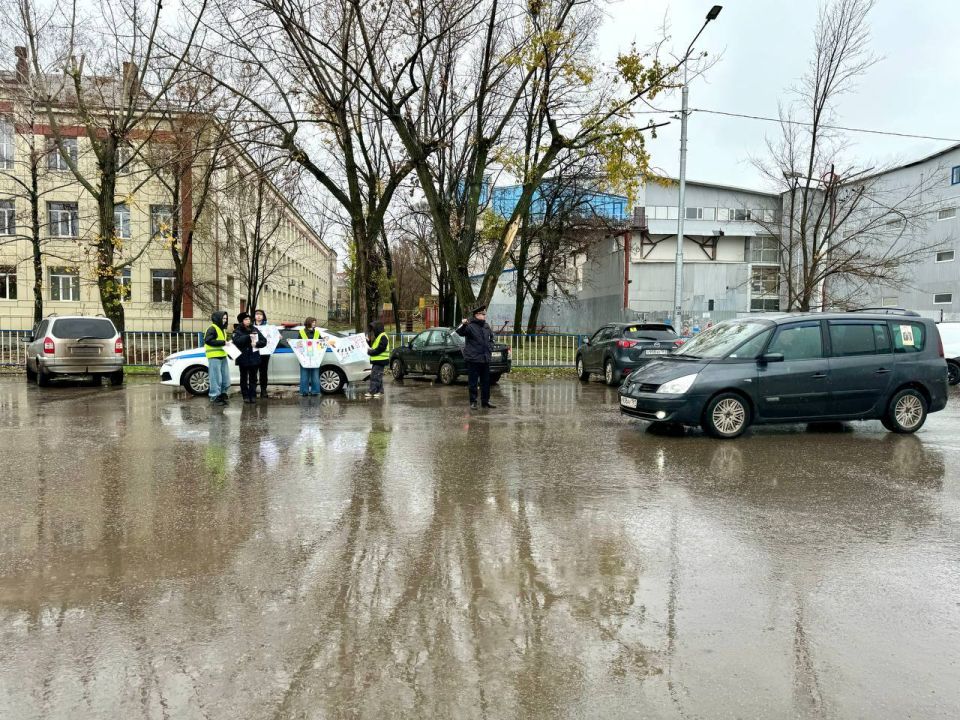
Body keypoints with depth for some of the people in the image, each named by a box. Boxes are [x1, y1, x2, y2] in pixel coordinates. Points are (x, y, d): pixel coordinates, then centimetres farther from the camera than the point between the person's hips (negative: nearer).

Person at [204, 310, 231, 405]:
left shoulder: (222, 329, 21)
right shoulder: (212, 328, -9)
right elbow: (208, 340, -20)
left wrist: (226, 343, 9)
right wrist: (222, 342, -20)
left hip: (222, 356, 9)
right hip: (214, 356, -9)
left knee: (225, 377, 10)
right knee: (216, 377, -7)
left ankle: (222, 393, 23)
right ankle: (215, 396, -1)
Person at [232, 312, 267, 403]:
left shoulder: (254, 330, 8)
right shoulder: (238, 331, 0)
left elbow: (264, 341, 4)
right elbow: (236, 341, -19)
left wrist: (256, 343, -15)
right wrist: (248, 336, -26)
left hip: (254, 358, 2)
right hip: (243, 359, -2)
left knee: (253, 378, 6)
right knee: (244, 378, 6)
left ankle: (253, 396, 11)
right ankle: (245, 396, 13)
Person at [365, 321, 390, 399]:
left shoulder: (383, 337, -13)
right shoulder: (376, 336, 20)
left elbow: (379, 349, -21)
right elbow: (373, 346, 20)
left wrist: (370, 352, -14)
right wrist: (368, 341, 4)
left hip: (380, 360, -10)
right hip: (376, 360, 10)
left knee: (375, 376, -11)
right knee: (377, 376, 12)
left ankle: (371, 392, -12)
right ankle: (380, 391, 17)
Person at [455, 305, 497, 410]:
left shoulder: (486, 326, 10)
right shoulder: (470, 326, -12)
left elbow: (491, 338, 24)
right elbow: (460, 332, -30)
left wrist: (490, 349, 11)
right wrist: (463, 325, -49)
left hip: (485, 358, 7)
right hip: (473, 358, -7)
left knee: (486, 381, 13)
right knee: (473, 382, 1)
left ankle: (485, 401, 24)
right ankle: (473, 402, 10)